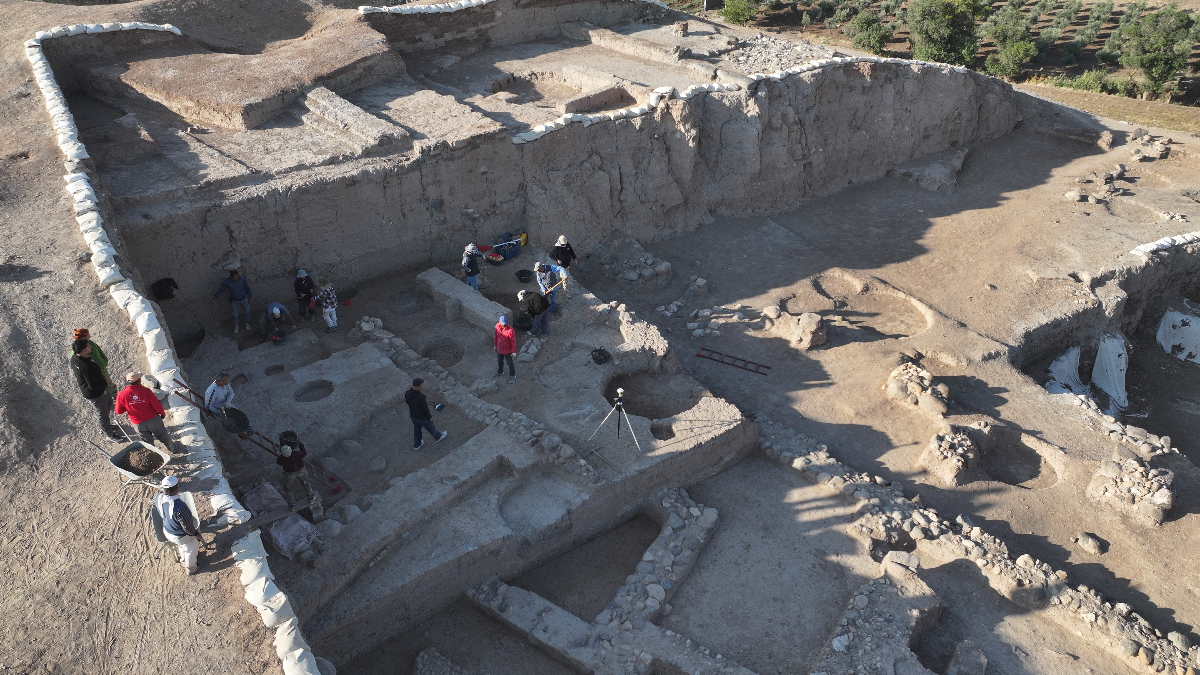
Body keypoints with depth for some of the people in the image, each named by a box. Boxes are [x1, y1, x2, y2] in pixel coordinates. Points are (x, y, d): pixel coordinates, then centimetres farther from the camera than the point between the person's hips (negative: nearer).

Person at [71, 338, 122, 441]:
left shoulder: (74, 358, -9)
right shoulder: (86, 366, -39)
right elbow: (93, 386, -33)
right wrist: (105, 383, -13)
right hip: (95, 394, -10)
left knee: (109, 402, 30)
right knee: (102, 413, 12)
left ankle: (106, 426, 51)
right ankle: (109, 435, 34)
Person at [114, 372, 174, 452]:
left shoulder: (121, 395, -15)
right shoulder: (146, 391, -20)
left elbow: (118, 411, -3)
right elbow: (157, 405, -16)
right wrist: (162, 413, 3)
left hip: (139, 424, 1)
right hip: (153, 419, -1)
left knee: (147, 442, 21)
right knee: (162, 435, 24)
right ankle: (171, 448, 45)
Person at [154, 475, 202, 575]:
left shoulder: (158, 498, -23)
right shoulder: (180, 507, -44)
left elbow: (156, 508, 2)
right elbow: (187, 526, -30)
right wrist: (195, 534, -10)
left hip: (167, 532, 7)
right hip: (182, 536, -6)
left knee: (181, 546, 37)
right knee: (191, 550, 26)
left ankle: (183, 559, 65)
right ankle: (191, 568, 51)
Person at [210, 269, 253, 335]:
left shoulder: (242, 278, -26)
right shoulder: (226, 282, -26)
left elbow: (247, 288, -11)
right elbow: (220, 290, -11)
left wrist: (249, 298, -2)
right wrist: (214, 299, -5)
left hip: (244, 299, 1)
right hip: (235, 301, 0)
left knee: (247, 311, 21)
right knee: (235, 315, 10)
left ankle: (247, 323, 51)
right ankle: (236, 327, 38)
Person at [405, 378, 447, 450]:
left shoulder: (407, 394, -19)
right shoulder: (421, 397, -39)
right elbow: (425, 409, -27)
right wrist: (430, 417, -7)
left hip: (412, 416, 5)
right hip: (422, 418, -5)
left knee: (417, 429, 30)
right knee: (430, 427, 24)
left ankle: (417, 445, 49)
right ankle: (438, 437, 52)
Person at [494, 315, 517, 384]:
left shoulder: (510, 330, -31)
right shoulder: (497, 326, -14)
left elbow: (513, 341, -22)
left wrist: (514, 351, -16)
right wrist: (495, 345, 14)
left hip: (507, 350, -5)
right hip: (499, 349, 5)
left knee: (510, 363, 15)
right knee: (499, 361, 27)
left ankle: (512, 376, 36)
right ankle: (500, 372, 55)